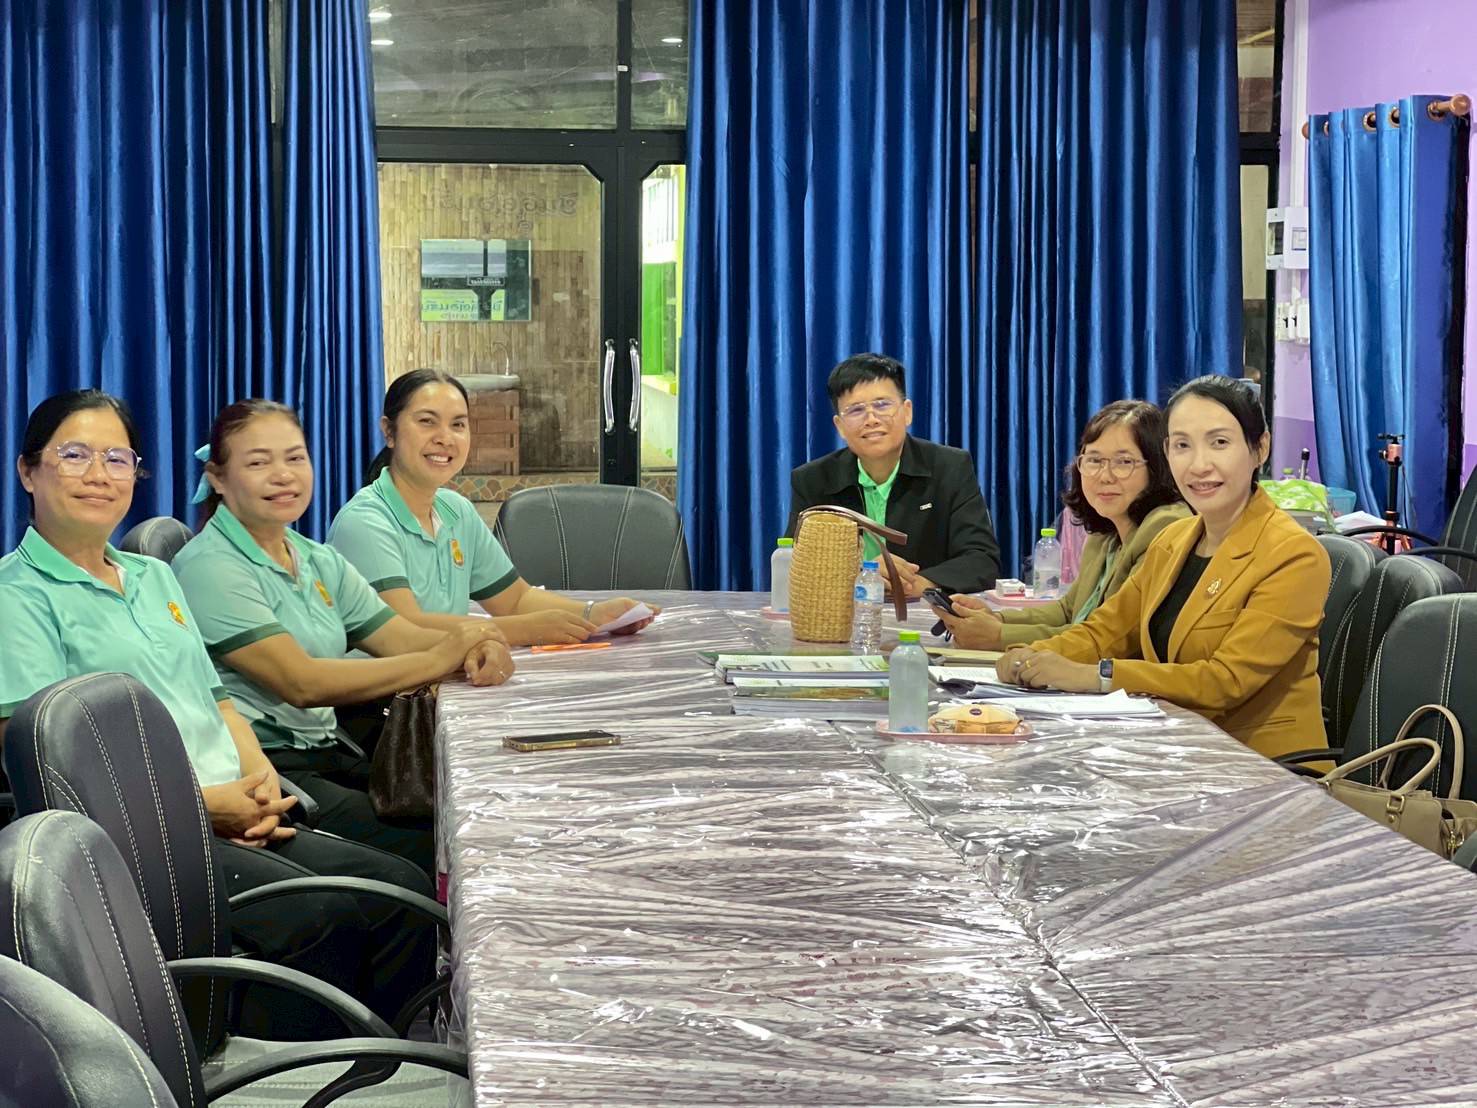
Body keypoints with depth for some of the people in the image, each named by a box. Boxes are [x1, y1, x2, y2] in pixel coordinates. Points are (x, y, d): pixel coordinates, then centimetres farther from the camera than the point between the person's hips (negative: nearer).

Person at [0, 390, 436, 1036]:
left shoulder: (155, 577, 24)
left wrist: (260, 776, 1)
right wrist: (201, 802, -16)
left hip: (235, 819, 8)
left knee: (403, 889, -11)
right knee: (314, 916, -29)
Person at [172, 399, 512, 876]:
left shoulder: (320, 562, 16)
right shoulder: (210, 568, -10)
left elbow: (404, 639, 7)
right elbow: (300, 683, -18)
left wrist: (476, 650, -16)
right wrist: (438, 660, -21)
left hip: (329, 756, 8)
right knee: (422, 854, -23)